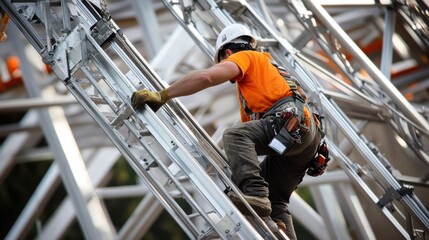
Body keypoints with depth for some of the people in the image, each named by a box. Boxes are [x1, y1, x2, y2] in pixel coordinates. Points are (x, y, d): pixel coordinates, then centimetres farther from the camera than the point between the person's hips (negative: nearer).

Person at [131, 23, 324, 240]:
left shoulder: (245, 57, 9)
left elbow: (206, 77, -9)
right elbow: (249, 126, 39)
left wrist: (161, 96, -7)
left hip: (293, 120, -9)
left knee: (236, 135, -26)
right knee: (274, 203, 7)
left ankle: (255, 193, -43)